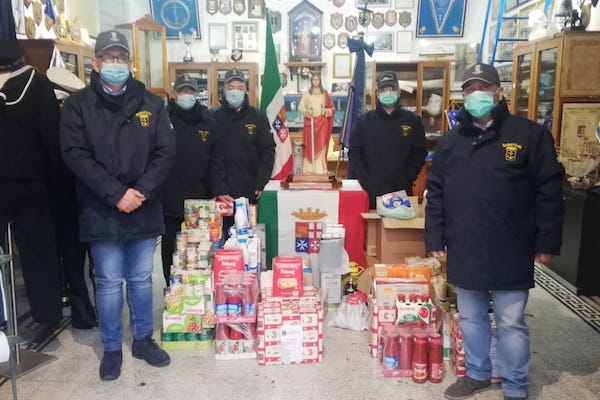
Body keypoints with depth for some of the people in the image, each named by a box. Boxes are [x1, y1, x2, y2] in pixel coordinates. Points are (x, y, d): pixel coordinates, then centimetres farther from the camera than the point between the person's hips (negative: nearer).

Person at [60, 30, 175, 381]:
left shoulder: (151, 103, 5)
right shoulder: (78, 105, -1)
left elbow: (166, 152, -2)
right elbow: (76, 155, -10)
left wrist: (142, 191, -14)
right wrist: (117, 194, -19)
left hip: (145, 210, 2)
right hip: (101, 212, -2)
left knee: (142, 279, 13)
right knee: (109, 282, 8)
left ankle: (144, 340, 30)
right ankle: (112, 349, 25)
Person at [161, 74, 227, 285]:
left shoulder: (208, 123, 7)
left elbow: (216, 162, 4)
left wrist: (219, 192, -6)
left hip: (200, 203, 2)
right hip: (170, 202, -1)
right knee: (171, 249, 11)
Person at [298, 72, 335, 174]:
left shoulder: (325, 93, 7)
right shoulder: (306, 93, 6)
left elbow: (333, 108, 8)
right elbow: (300, 107, 1)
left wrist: (326, 110, -12)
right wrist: (307, 111, -17)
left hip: (322, 122, 0)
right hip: (310, 122, 0)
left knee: (321, 145, -2)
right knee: (310, 146, -3)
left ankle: (320, 169, 1)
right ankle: (309, 169, 1)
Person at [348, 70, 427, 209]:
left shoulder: (413, 120, 7)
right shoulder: (363, 120, 7)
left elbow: (419, 153, 5)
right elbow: (354, 153, 2)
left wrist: (408, 179, -6)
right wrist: (365, 180, -8)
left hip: (402, 192, 0)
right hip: (371, 192, 0)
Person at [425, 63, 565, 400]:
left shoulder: (529, 134, -3)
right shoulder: (450, 141, 8)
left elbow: (549, 191, -5)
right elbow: (436, 193, 10)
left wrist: (547, 242, -7)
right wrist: (435, 238, 5)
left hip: (509, 252, -4)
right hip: (464, 251, 4)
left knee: (511, 323, 8)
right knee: (471, 318, 17)